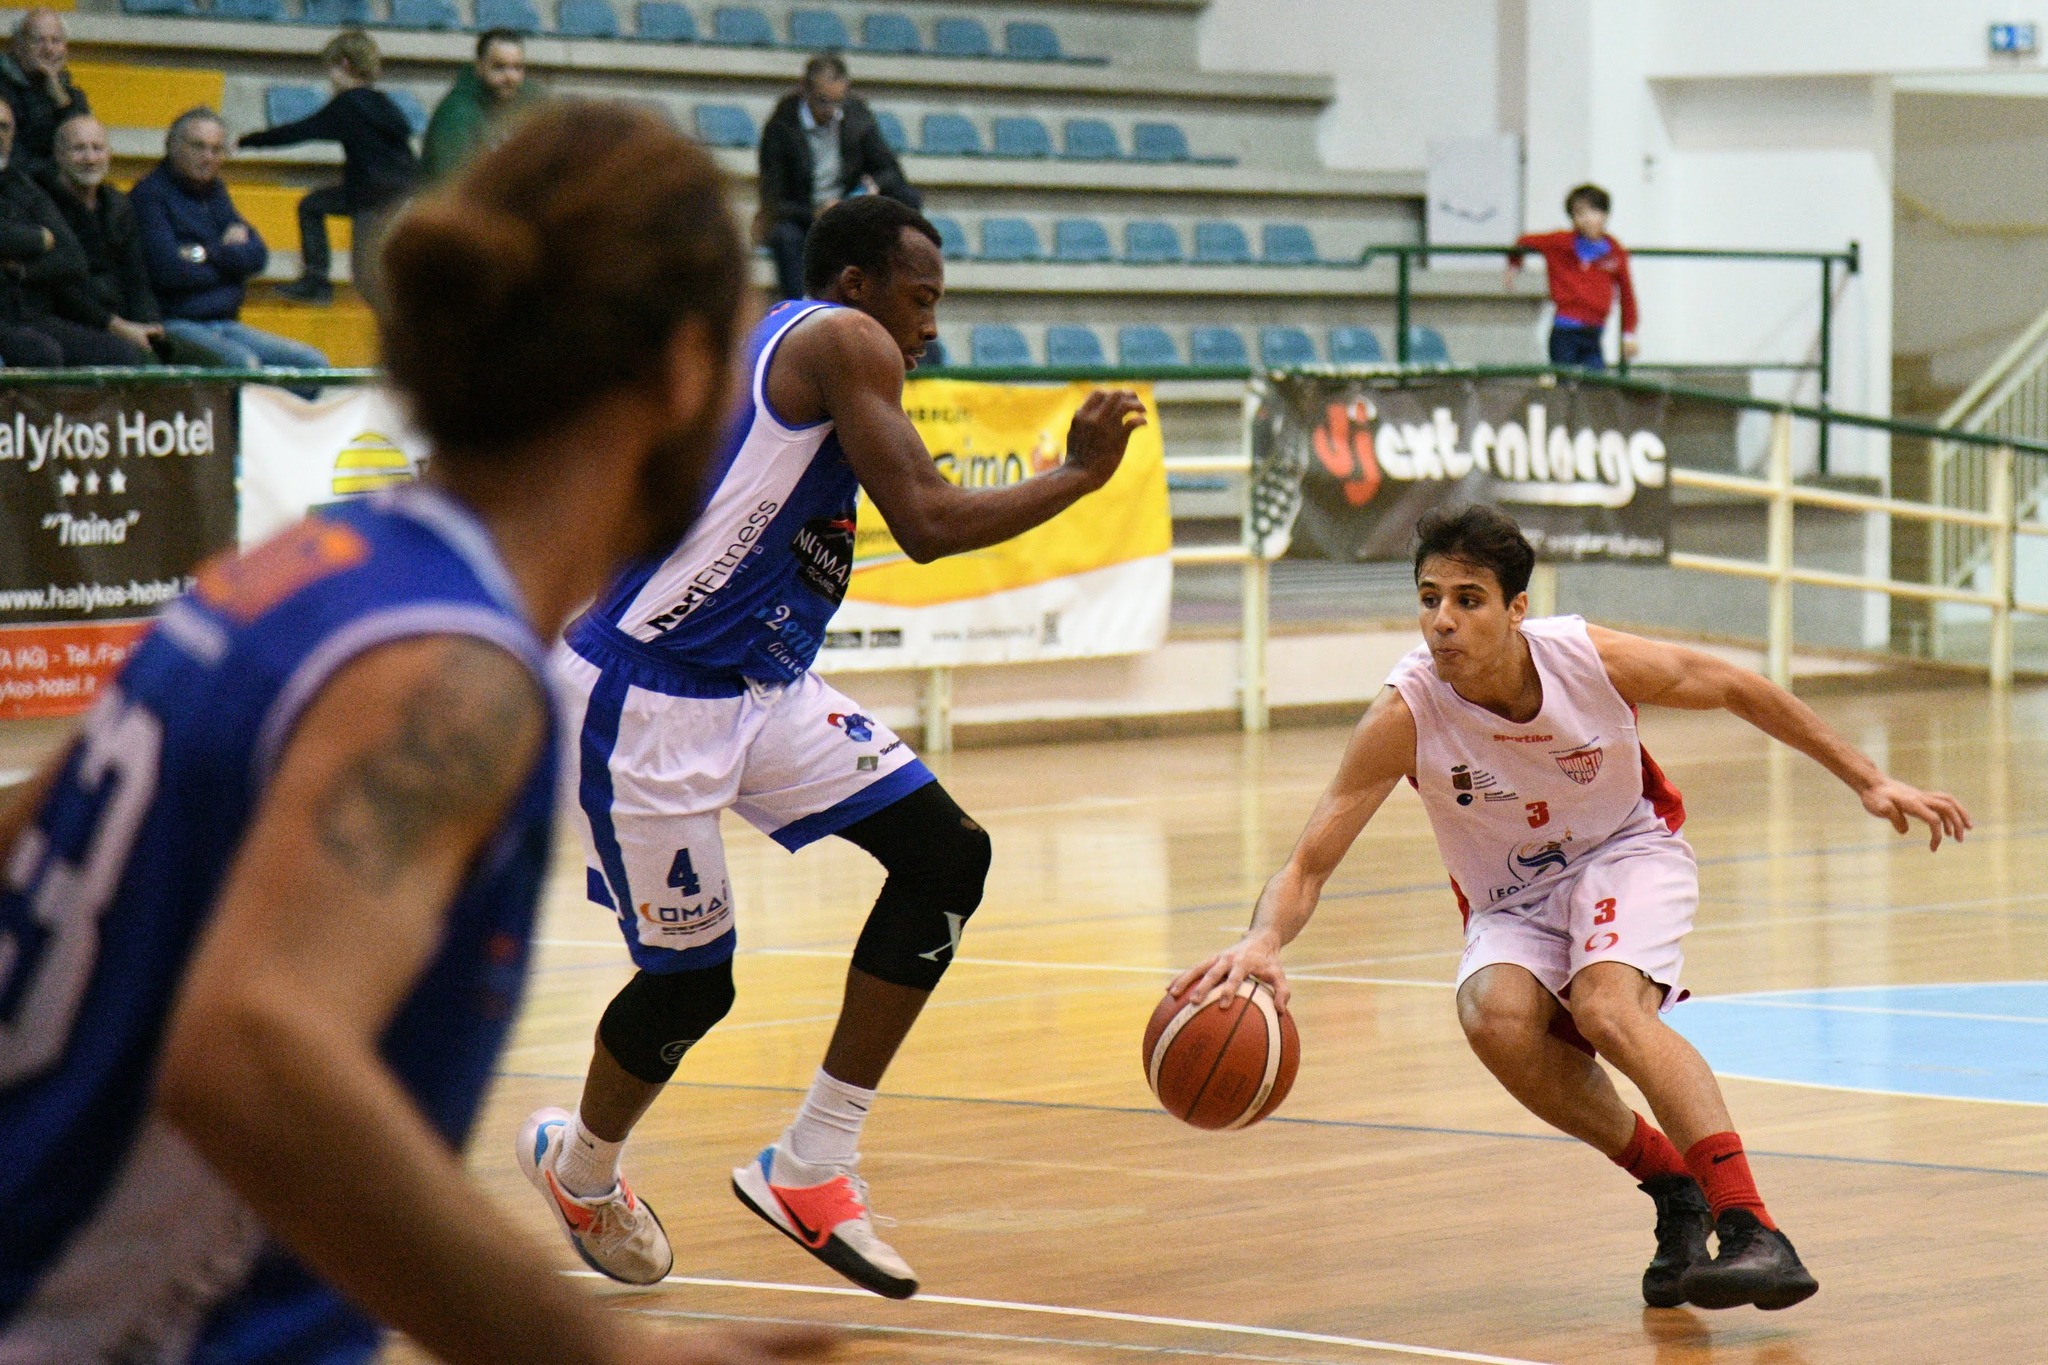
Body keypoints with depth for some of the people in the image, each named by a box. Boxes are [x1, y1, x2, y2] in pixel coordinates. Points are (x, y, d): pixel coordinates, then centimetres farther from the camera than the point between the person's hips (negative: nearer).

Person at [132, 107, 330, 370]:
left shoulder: (214, 191, 18)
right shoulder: (150, 194, -6)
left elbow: (257, 255, 7)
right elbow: (170, 269, -19)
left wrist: (206, 254, -10)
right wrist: (227, 253, -2)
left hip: (225, 325, 8)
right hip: (174, 325, -8)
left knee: (314, 363, -3)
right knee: (243, 363, -34)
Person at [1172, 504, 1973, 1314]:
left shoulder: (1593, 661, -23)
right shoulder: (1407, 715, -24)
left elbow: (1736, 690, -5)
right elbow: (1309, 864, -24)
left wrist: (1870, 782, 0)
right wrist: (1262, 944, -46)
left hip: (1628, 853, -2)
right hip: (1512, 904, 2)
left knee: (1607, 1007, -33)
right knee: (1496, 1018, -31)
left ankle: (1751, 1230, -37)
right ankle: (1672, 1184, -10)